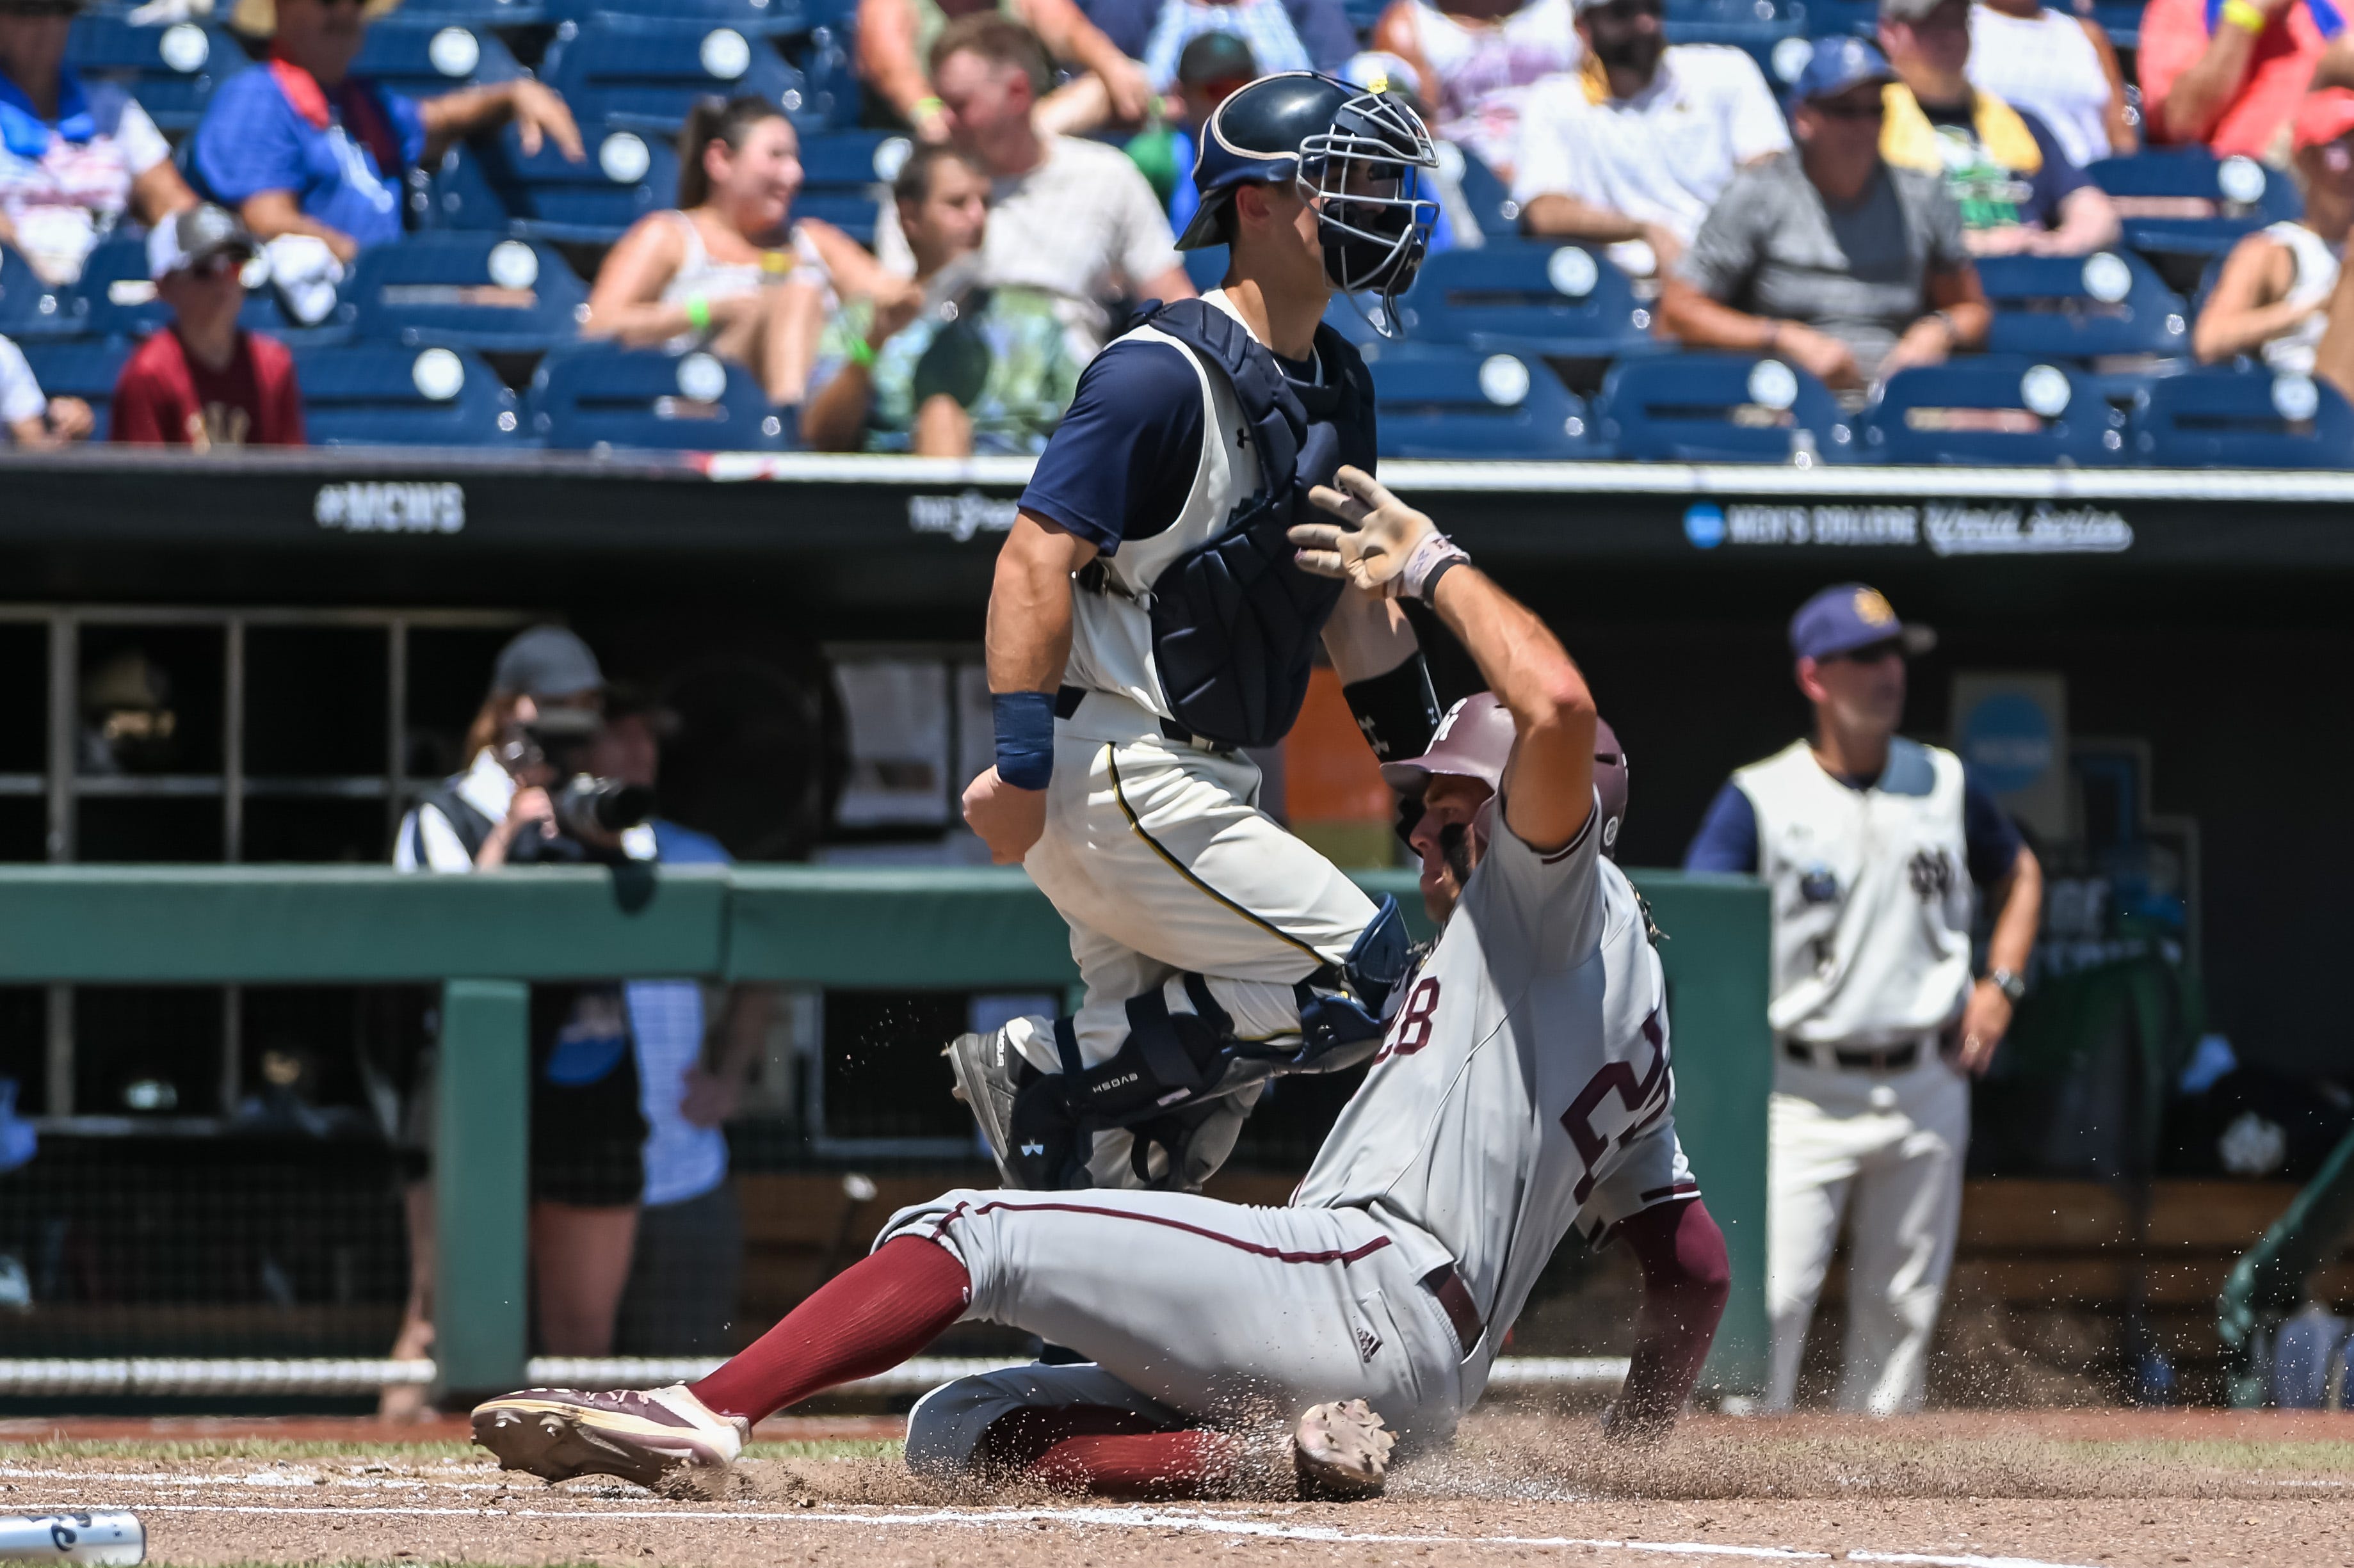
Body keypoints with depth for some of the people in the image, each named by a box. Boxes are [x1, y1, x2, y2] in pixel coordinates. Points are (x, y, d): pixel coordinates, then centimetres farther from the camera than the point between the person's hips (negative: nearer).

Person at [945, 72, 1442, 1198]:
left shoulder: (1335, 388, 14)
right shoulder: (1166, 374, -15)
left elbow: (1353, 604, 22)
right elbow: (1038, 558, -21)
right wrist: (1022, 764, -27)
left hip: (1197, 787, 10)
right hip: (1112, 778, -10)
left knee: (1182, 1073, 11)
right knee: (1357, 985, -13)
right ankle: (1048, 1069, -9)